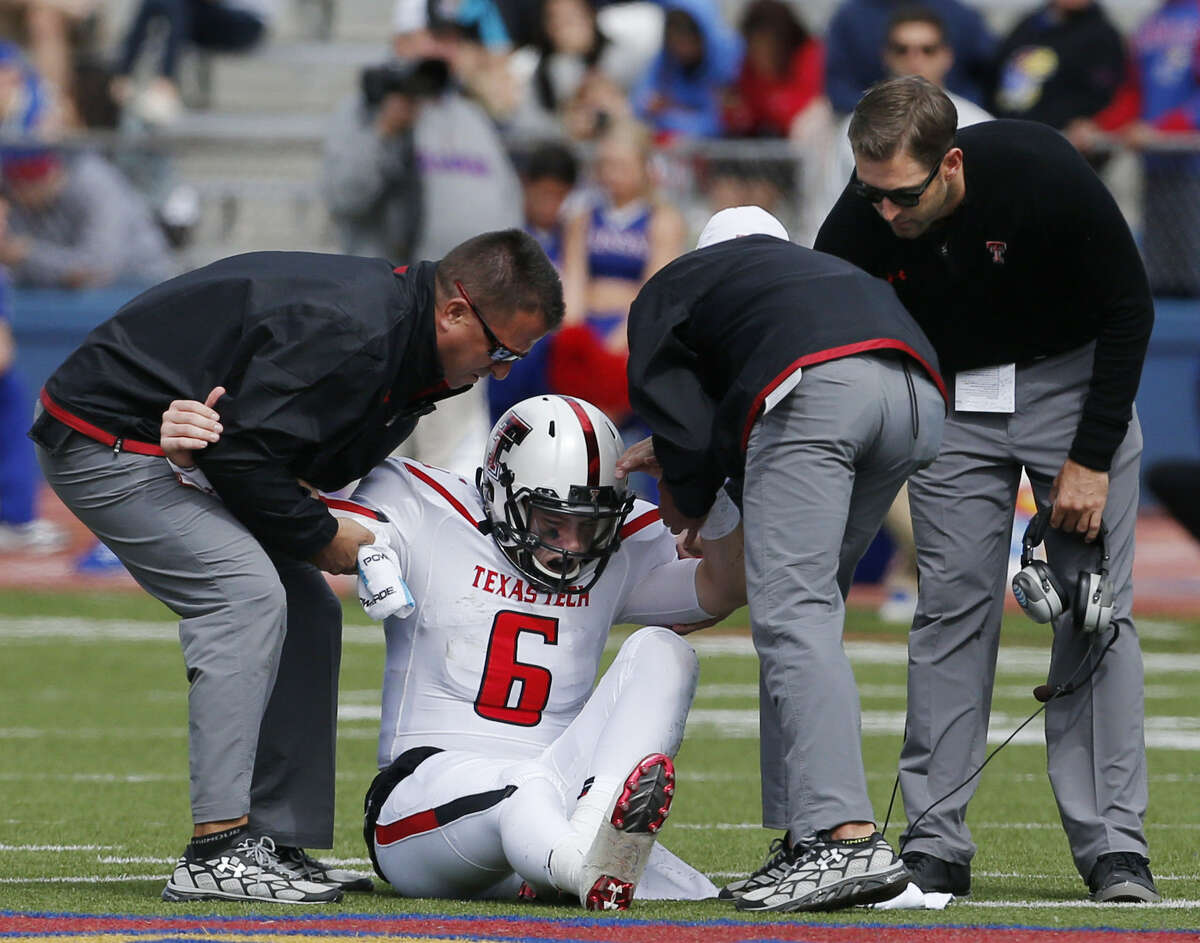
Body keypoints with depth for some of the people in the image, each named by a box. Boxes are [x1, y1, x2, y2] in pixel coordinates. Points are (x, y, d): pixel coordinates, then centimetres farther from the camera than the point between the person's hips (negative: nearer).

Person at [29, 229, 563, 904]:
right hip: (107, 440, -11)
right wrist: (323, 538, -15)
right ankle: (218, 852, -23)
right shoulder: (351, 332, -28)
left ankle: (277, 842, 7)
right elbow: (243, 455, -27)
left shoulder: (393, 316, 4)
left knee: (306, 613, 7)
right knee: (249, 598, -21)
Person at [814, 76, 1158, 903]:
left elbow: (1129, 310, -17)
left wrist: (1092, 459, -17)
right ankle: (935, 848, -1)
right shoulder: (861, 224, -23)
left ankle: (1113, 846, -5)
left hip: (1071, 376, -2)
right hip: (956, 393, 2)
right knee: (953, 608, -5)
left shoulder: (1044, 176, -31)